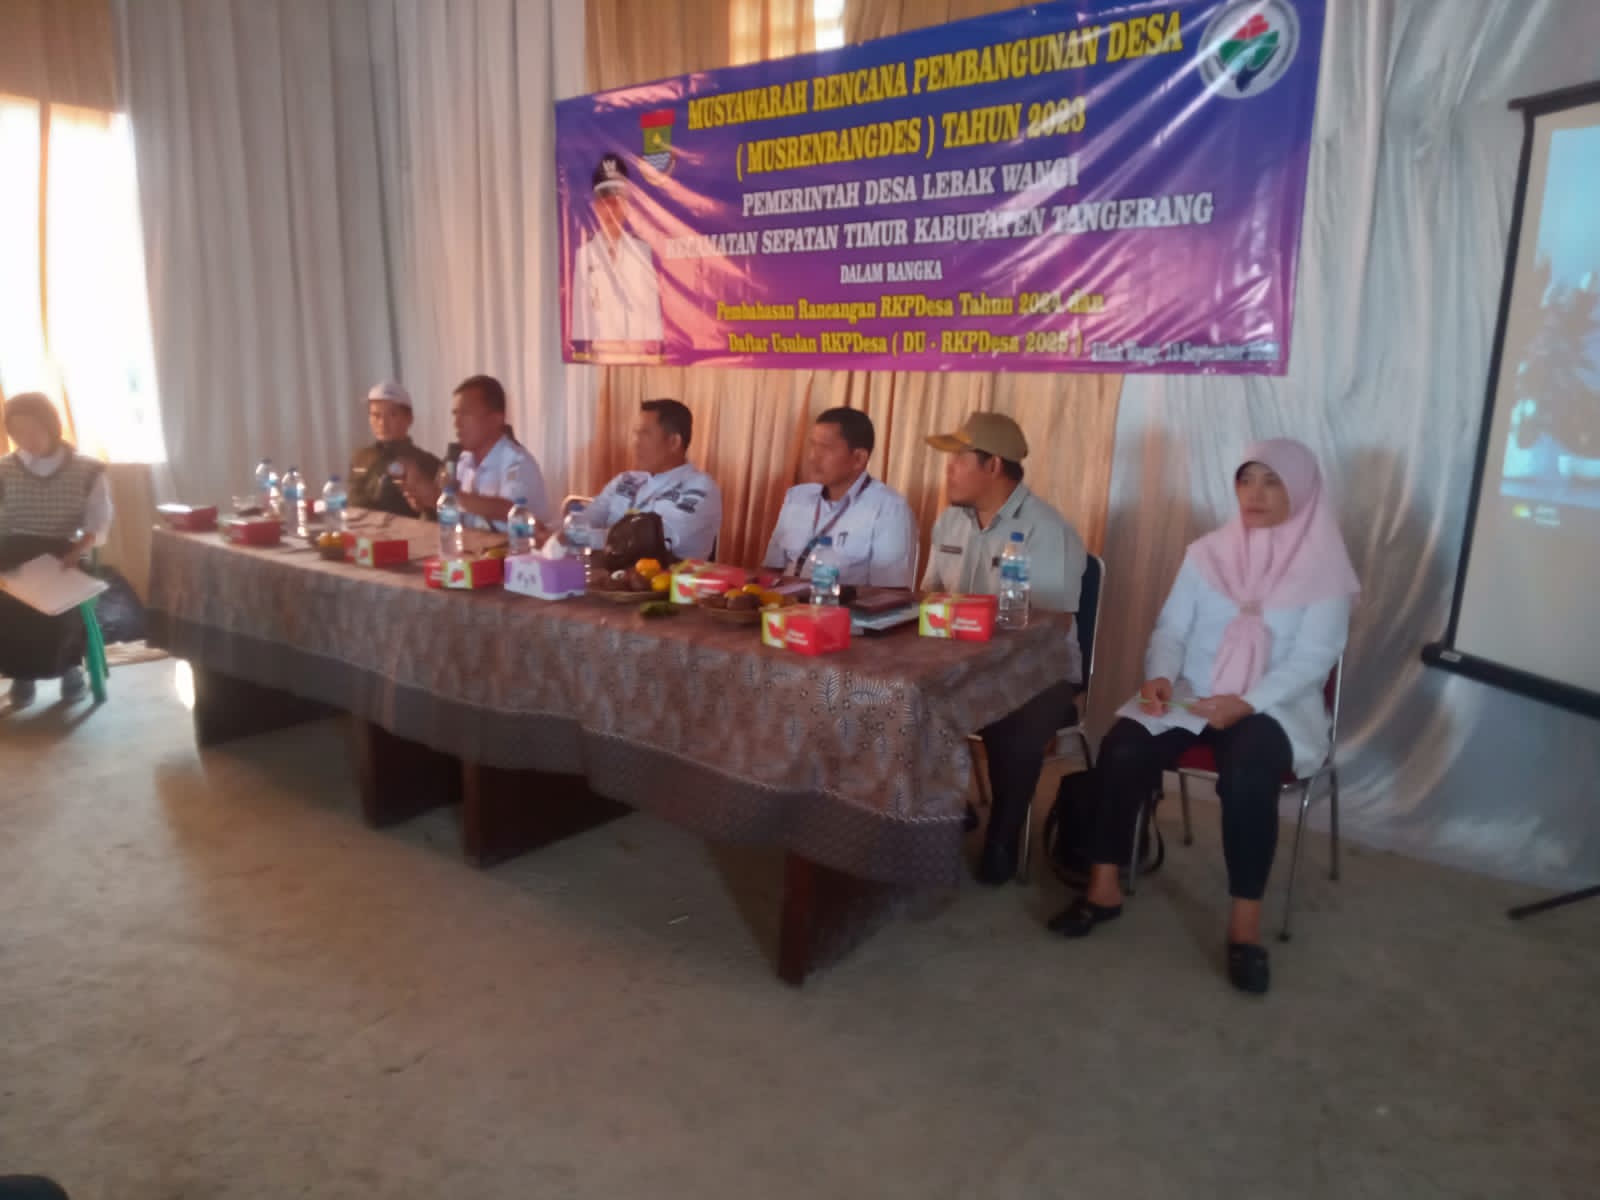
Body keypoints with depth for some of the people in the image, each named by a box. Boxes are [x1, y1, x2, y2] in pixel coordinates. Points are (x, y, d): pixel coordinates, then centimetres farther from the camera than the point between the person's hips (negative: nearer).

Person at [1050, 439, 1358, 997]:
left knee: (1246, 778, -35)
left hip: (1275, 706, -3)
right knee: (1121, 749, -24)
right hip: (1190, 694, 3)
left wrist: (1247, 703, -24)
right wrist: (1159, 676, -16)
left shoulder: (1323, 569, -1)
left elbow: (1313, 658, -9)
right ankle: (1104, 887, -9)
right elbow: (1171, 628, 6)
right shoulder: (1207, 552, 9)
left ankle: (1245, 921, -18)